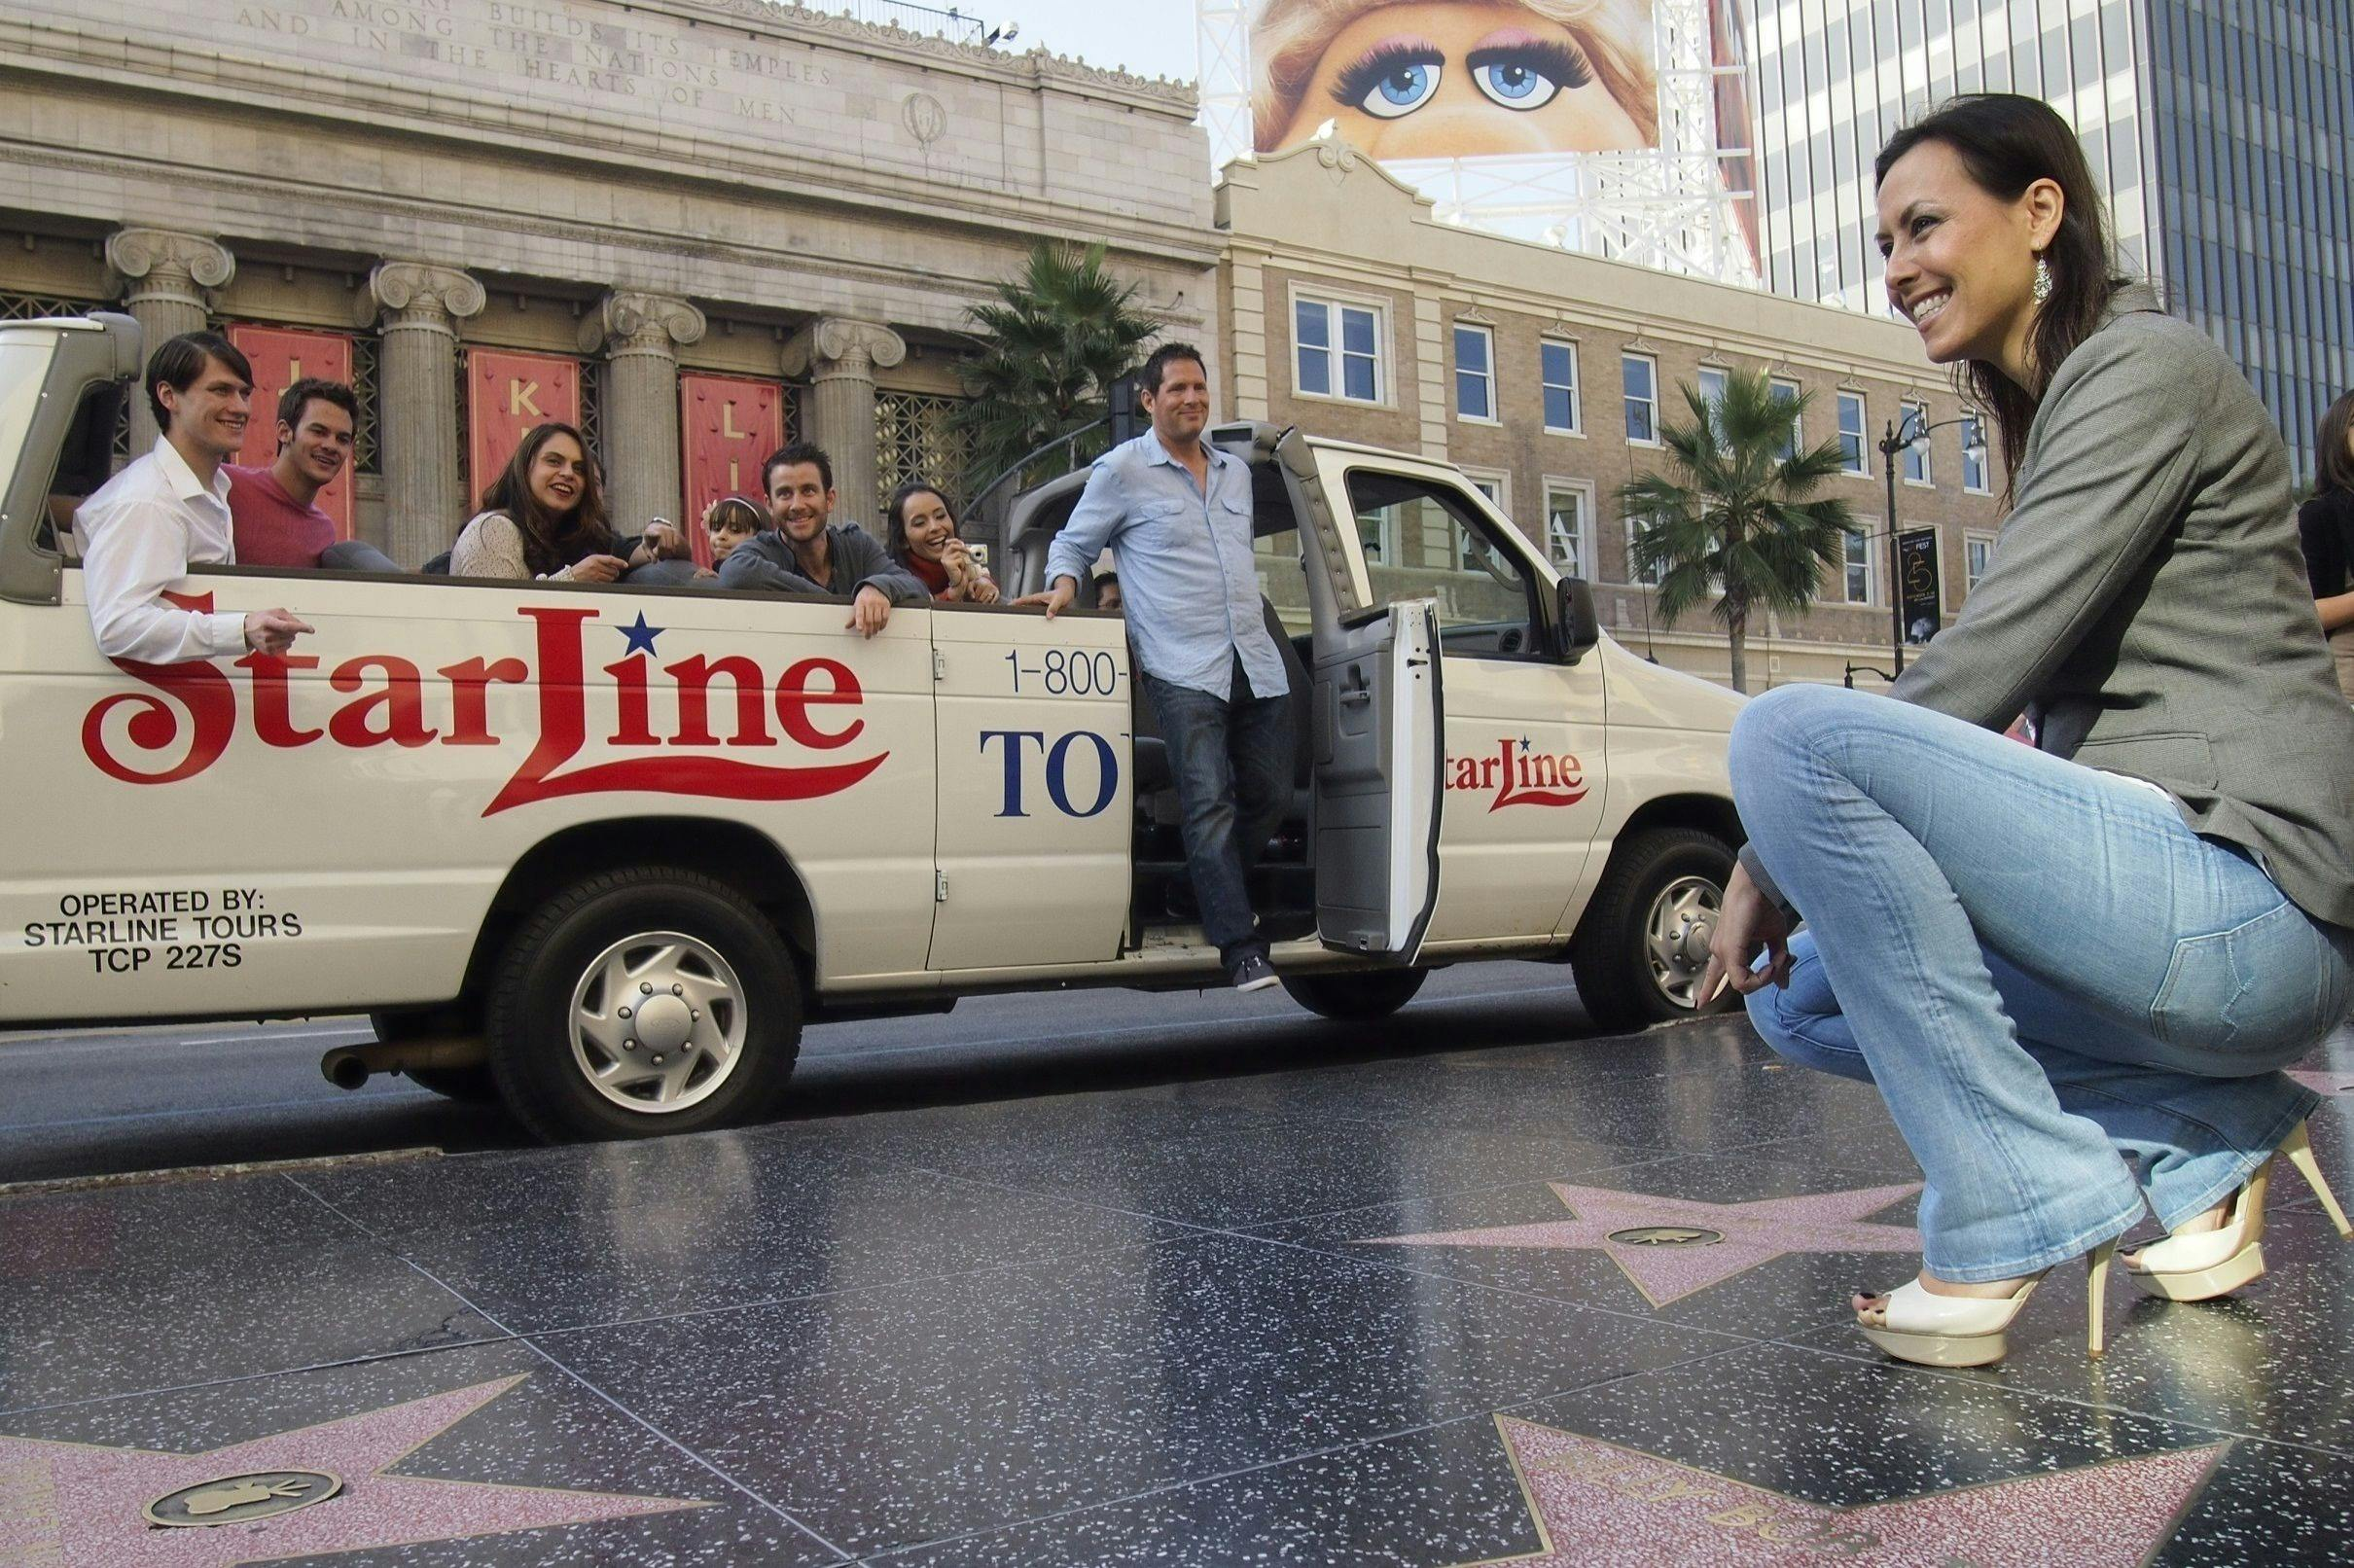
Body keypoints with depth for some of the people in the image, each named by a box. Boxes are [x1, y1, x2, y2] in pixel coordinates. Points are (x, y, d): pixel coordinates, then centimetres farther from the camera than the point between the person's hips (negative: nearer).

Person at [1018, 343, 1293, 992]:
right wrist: (1063, 586, -11)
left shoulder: (1236, 473, 20)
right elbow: (1072, 544, 10)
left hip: (1257, 666, 6)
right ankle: (1242, 948, -13)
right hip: (1183, 672, -6)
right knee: (1209, 805, -12)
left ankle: (1218, 900, 30)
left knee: (1270, 795, 8)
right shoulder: (1122, 470, 3)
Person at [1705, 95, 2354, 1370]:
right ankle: (2207, 1137, 6)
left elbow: (1989, 662, -18)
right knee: (1798, 991, 13)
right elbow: (2033, 691, 19)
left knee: (1788, 731, -25)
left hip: (2242, 895, -10)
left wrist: (1774, 852, -12)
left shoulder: (2143, 364, -8)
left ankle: (2012, 1214, -17)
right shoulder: (2054, 409, 22)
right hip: (2190, 906, 10)